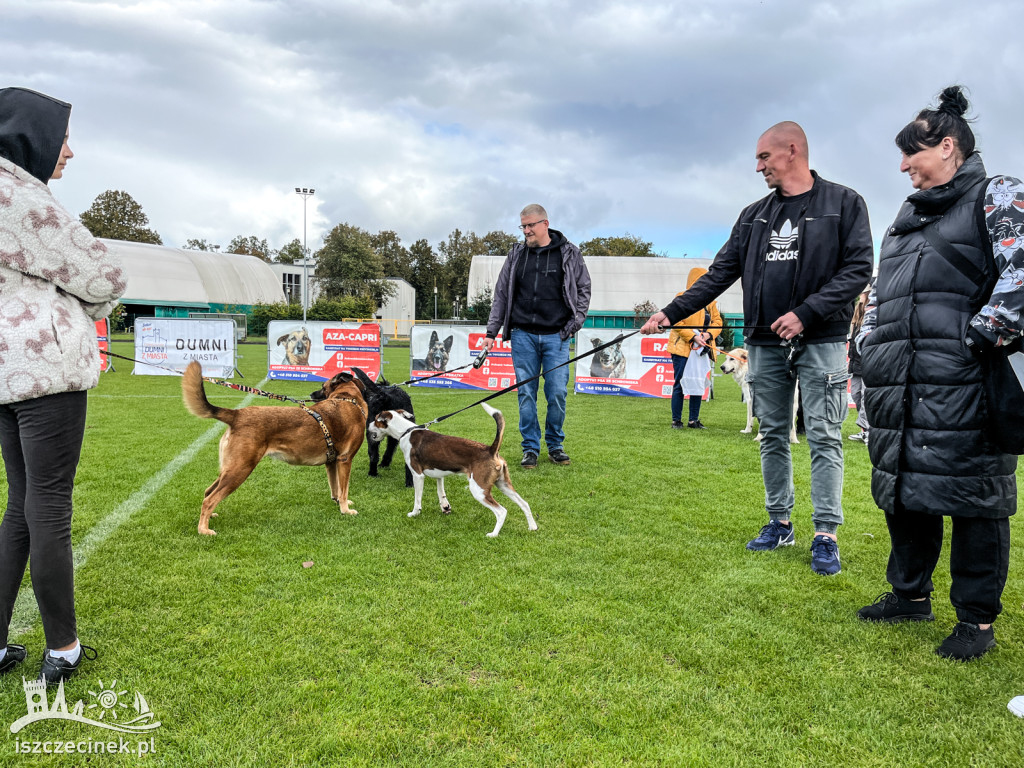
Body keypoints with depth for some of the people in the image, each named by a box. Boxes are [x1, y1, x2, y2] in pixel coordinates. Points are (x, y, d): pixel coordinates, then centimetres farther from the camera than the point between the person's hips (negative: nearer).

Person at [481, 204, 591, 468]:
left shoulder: (569, 253, 6)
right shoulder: (516, 255, 11)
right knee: (526, 393, 2)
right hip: (523, 335, 2)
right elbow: (501, 295, 12)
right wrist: (491, 332, 7)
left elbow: (583, 290, 10)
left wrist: (574, 323, -2)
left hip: (556, 336, -1)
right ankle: (530, 448, 13)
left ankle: (555, 444, 17)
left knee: (557, 392, -3)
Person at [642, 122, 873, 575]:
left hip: (821, 342, -4)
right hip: (765, 345, 5)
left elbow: (858, 269, -7)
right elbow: (720, 274, 12)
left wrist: (806, 313, -17)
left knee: (824, 437, -3)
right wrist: (672, 312, 4)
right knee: (772, 436, 9)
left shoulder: (843, 203, 1)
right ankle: (779, 523, 21)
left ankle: (826, 536, 5)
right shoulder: (754, 216, 14)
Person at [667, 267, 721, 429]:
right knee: (679, 385, -2)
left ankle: (694, 420, 16)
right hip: (683, 348, -6)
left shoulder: (710, 301, 15)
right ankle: (676, 420, 5)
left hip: (702, 349, 6)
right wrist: (693, 337, -18)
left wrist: (709, 334, -8)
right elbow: (677, 322, -12)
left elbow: (717, 321, 11)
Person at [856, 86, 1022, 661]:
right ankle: (911, 594, 28)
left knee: (973, 495, -2)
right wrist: (871, 348, 17)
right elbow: (880, 293, 29)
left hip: (963, 388, -7)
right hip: (899, 388, 8)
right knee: (903, 489, 13)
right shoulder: (907, 219, 25)